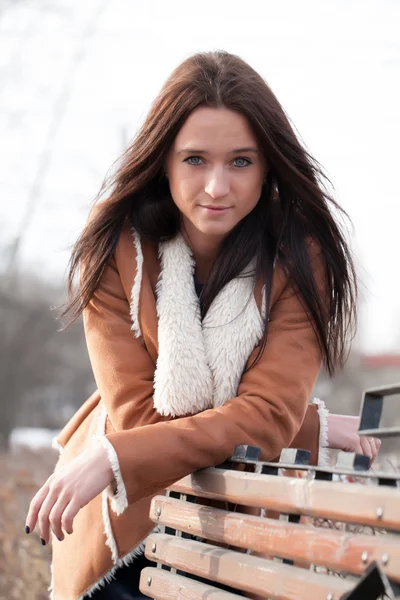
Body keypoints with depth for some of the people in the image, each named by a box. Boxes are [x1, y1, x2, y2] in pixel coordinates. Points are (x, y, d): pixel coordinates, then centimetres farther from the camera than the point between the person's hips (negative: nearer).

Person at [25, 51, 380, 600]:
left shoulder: (301, 256, -14)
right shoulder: (118, 248, -14)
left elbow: (270, 415, -23)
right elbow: (137, 415, -18)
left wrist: (114, 458, -33)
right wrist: (313, 429, -22)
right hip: (125, 520, 1)